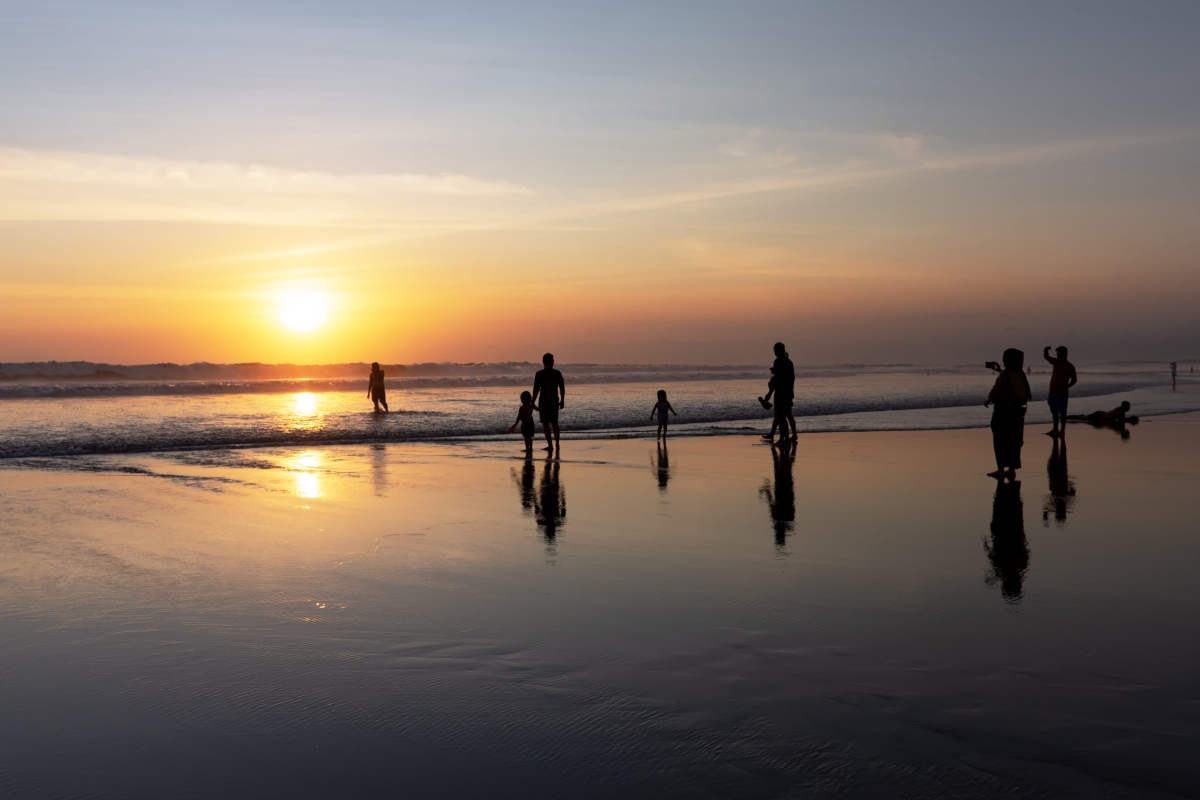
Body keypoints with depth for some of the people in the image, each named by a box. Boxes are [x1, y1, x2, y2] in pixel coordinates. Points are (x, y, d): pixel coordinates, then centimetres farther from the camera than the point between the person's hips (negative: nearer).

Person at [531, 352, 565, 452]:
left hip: (544, 401, -4)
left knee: (546, 424, 0)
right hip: (555, 401, 4)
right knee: (554, 423, 17)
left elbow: (536, 389, -10)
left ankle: (550, 445, -5)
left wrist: (533, 402, -5)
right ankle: (557, 444, 21)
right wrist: (562, 400, 14)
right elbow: (562, 388, 4)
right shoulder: (557, 373, 1)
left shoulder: (539, 374, -7)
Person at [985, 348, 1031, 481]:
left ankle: (1001, 469, -5)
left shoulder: (1004, 374, -13)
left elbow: (996, 391, -15)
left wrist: (988, 401, 2)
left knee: (1000, 442, -2)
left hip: (1003, 412, -6)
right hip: (1018, 412, 6)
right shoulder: (1021, 374, 6)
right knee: (1014, 442, 11)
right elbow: (1027, 394, 11)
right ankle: (1012, 470, 14)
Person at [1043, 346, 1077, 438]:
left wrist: (1067, 386, -13)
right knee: (1054, 411, 12)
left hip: (1062, 392, -7)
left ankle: (1062, 430, -1)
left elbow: (1074, 379, -4)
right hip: (1053, 391, 7)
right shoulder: (1056, 362, 11)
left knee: (1062, 412, -3)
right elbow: (1046, 357, 10)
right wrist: (1046, 350, -9)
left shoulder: (1069, 366, -6)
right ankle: (1055, 429, 19)